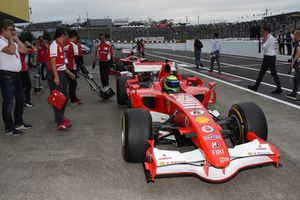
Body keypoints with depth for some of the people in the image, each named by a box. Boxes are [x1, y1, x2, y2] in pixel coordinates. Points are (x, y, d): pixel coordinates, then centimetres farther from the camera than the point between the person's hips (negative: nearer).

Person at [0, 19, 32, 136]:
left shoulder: (13, 42, 14)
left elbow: (24, 50, 9)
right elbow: (11, 51, -29)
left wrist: (16, 39, 5)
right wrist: (10, 38, -15)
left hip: (17, 74, 9)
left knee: (20, 100, 17)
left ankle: (18, 123, 30)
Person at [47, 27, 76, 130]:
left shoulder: (60, 46, 17)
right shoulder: (54, 45, -13)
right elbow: (52, 61, -21)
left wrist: (69, 73, 27)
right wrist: (56, 76, -27)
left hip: (62, 74, 10)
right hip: (56, 75, -10)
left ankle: (60, 116, 30)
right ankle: (60, 122, -11)